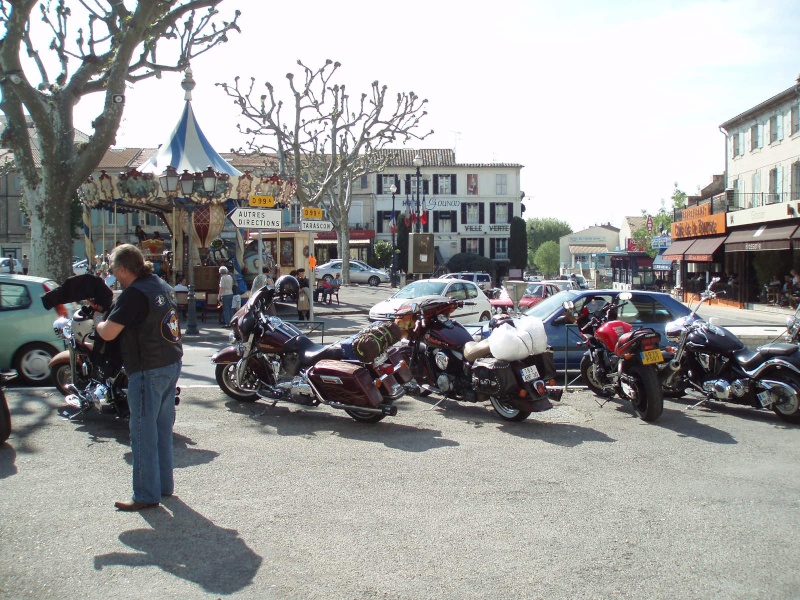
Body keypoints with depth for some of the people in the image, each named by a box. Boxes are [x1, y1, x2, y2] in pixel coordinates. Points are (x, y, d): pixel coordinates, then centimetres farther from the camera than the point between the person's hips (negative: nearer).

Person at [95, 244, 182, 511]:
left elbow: (108, 333, -20)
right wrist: (111, 315, 21)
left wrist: (99, 322, 1)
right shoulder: (159, 285, 9)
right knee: (162, 428, 17)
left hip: (148, 371, -9)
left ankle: (146, 495, 8)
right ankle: (164, 484, 28)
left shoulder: (133, 294, -17)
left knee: (143, 432, 0)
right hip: (172, 364, 9)